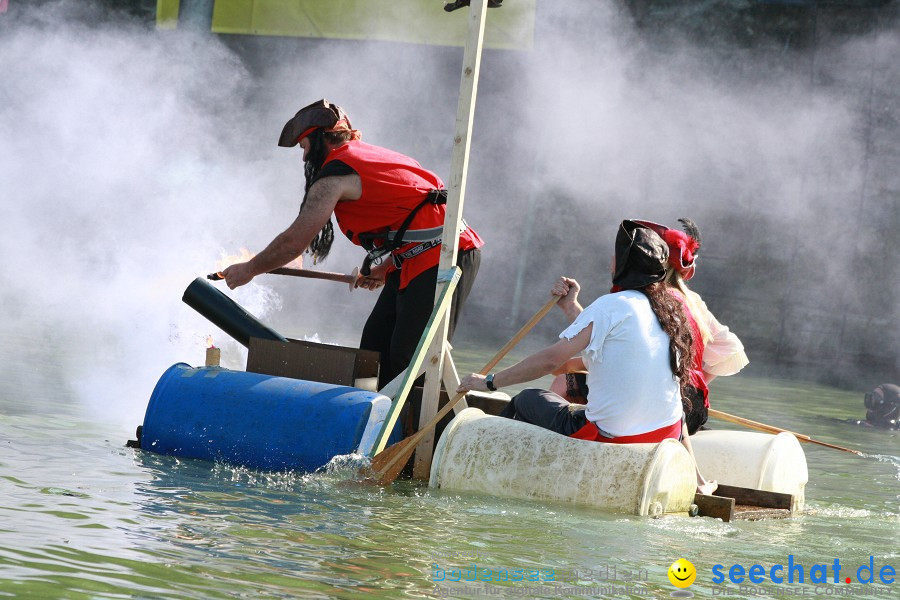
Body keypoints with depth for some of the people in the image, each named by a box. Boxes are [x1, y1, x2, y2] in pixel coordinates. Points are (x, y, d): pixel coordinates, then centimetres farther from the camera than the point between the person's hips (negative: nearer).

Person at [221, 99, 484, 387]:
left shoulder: (334, 175, -6)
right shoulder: (372, 155, 22)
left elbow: (293, 242, -6)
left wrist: (249, 269, 9)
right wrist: (384, 269, 31)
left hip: (440, 257, -10)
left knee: (409, 360, -13)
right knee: (375, 348, 10)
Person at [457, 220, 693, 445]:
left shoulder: (612, 305, -14)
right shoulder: (672, 309, 7)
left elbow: (551, 359, -13)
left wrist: (490, 382, -3)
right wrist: (571, 307, 23)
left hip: (612, 438, -7)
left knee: (526, 400, 16)